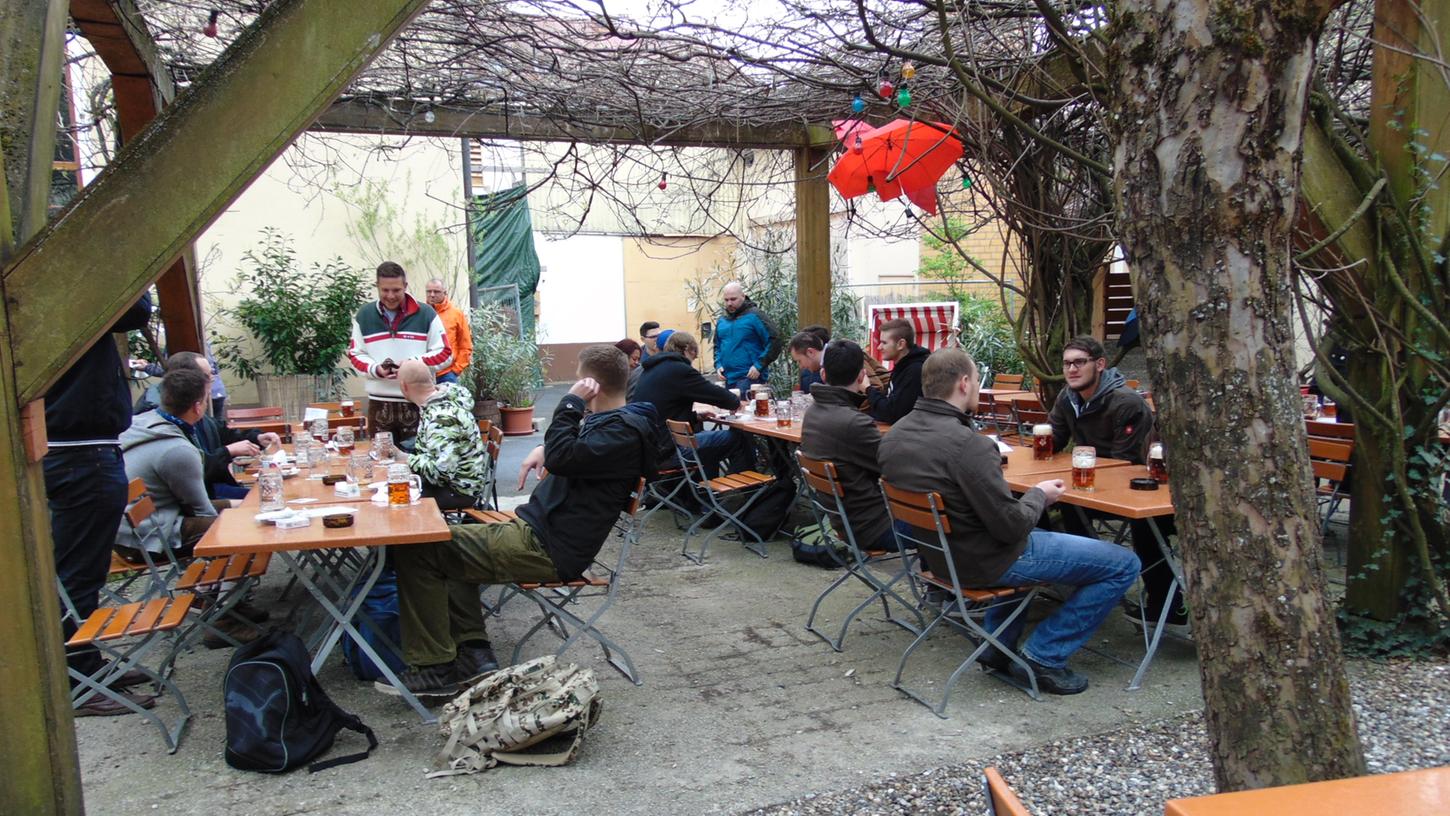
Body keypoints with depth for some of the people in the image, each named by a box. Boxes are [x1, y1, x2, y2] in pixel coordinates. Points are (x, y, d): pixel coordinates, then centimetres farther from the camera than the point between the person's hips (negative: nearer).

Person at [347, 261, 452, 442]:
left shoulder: (426, 314, 1)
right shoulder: (364, 315, 9)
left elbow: (445, 354, 0)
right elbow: (355, 354, 13)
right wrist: (375, 369, -8)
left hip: (418, 404, -2)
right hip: (379, 404, 3)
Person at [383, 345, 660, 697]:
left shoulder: (623, 430, -18)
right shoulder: (612, 420, 13)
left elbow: (563, 457, -30)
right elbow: (572, 447, 33)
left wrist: (572, 402, -19)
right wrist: (545, 448, 14)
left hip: (549, 549, -11)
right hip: (536, 530, 11)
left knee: (417, 551, -10)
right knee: (447, 540, 25)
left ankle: (436, 668, -3)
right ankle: (473, 650, 14)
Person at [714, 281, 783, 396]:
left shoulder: (754, 315, -5)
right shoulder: (721, 320, 15)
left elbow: (774, 340, -10)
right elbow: (717, 346, 27)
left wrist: (759, 366, -14)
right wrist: (718, 364, 9)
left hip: (749, 377, -6)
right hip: (728, 378, 6)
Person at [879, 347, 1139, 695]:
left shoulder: (894, 435, -3)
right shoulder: (967, 444, -29)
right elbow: (1011, 526, -24)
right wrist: (1040, 494, -4)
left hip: (936, 554, 9)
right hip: (985, 562, -9)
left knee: (1031, 536, 40)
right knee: (1123, 564, 1)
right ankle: (1042, 657, 6)